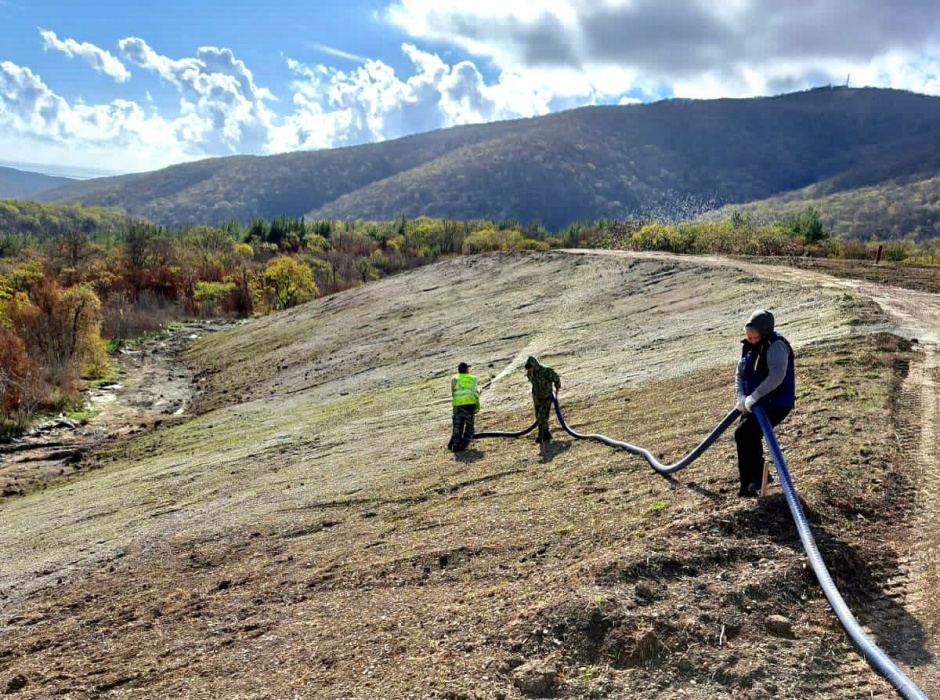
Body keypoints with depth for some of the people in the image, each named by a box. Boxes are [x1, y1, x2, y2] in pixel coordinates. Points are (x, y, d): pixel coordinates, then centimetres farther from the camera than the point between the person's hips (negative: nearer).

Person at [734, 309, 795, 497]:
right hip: (756, 404, 9)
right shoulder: (748, 346, 6)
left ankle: (754, 480, -3)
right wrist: (741, 397, -7)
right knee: (742, 435, 13)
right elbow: (740, 374, 9)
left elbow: (777, 375, -32)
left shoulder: (776, 345, -20)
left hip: (777, 404, -9)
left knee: (744, 432, -18)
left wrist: (753, 397, -30)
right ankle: (749, 485, 29)